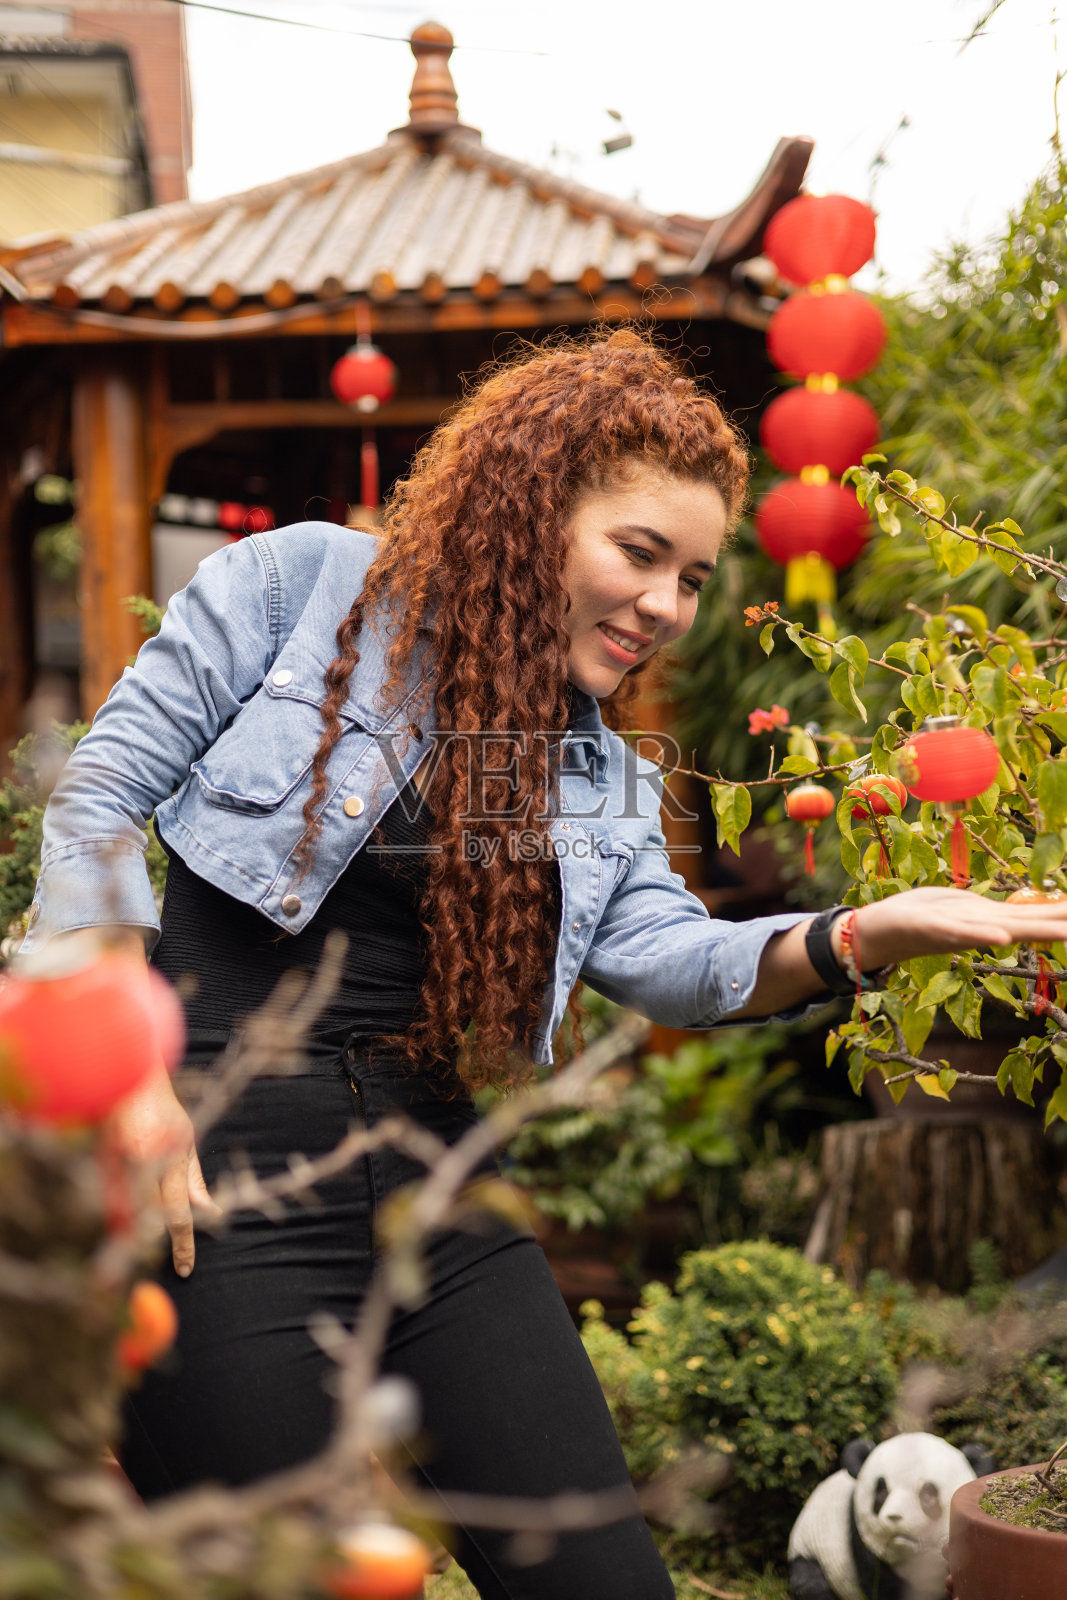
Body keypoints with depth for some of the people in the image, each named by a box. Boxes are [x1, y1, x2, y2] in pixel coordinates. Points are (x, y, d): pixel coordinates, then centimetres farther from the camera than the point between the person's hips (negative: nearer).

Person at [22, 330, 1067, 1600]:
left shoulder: (603, 780, 15)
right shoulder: (303, 585, 2)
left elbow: (664, 955, -3)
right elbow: (101, 791, 0)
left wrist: (863, 935, -23)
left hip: (437, 1198, 5)